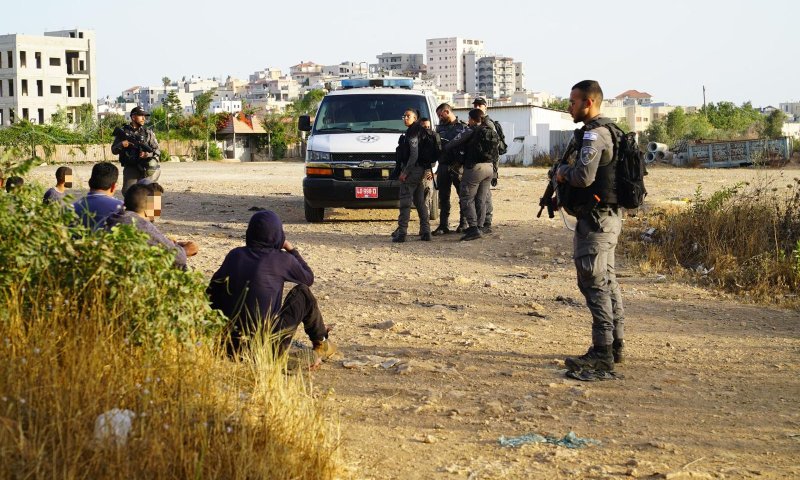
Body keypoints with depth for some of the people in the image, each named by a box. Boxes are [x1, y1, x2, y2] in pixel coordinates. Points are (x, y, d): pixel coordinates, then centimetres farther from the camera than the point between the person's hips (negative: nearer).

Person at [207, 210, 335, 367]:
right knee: (303, 292, 14)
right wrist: (291, 249, 24)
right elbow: (309, 278, 14)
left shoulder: (235, 254, 5)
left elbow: (213, 290, 9)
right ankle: (321, 344, 29)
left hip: (231, 345, 5)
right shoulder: (281, 260, -5)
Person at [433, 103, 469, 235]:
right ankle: (444, 225, 8)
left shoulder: (463, 127, 3)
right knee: (443, 197, 4)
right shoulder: (440, 127, 16)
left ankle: (464, 224, 10)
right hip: (443, 165, 4)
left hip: (458, 166, -4)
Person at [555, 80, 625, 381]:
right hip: (609, 216, 11)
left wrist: (563, 172, -8)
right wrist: (568, 175, 7)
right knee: (607, 281, 16)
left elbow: (583, 176, -27)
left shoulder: (594, 135, -17)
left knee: (594, 283, -10)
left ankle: (602, 355, -9)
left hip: (596, 218, -11)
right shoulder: (608, 131, 16)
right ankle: (615, 345, 25)